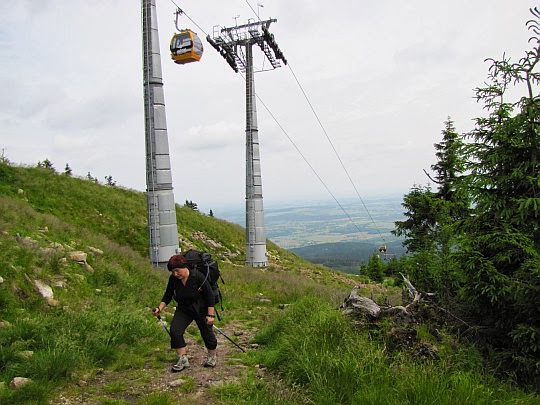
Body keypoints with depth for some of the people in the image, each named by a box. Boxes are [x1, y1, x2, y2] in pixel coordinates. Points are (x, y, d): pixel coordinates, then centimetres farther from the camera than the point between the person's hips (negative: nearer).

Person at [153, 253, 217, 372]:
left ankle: (212, 356, 33)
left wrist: (210, 314, -20)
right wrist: (159, 308, -17)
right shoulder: (173, 279, -13)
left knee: (207, 332, 6)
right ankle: (183, 360, 0)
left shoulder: (197, 276, -25)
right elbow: (167, 296, 0)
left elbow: (209, 295, -19)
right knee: (175, 330, -13)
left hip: (201, 309, -4)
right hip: (183, 309, 4)